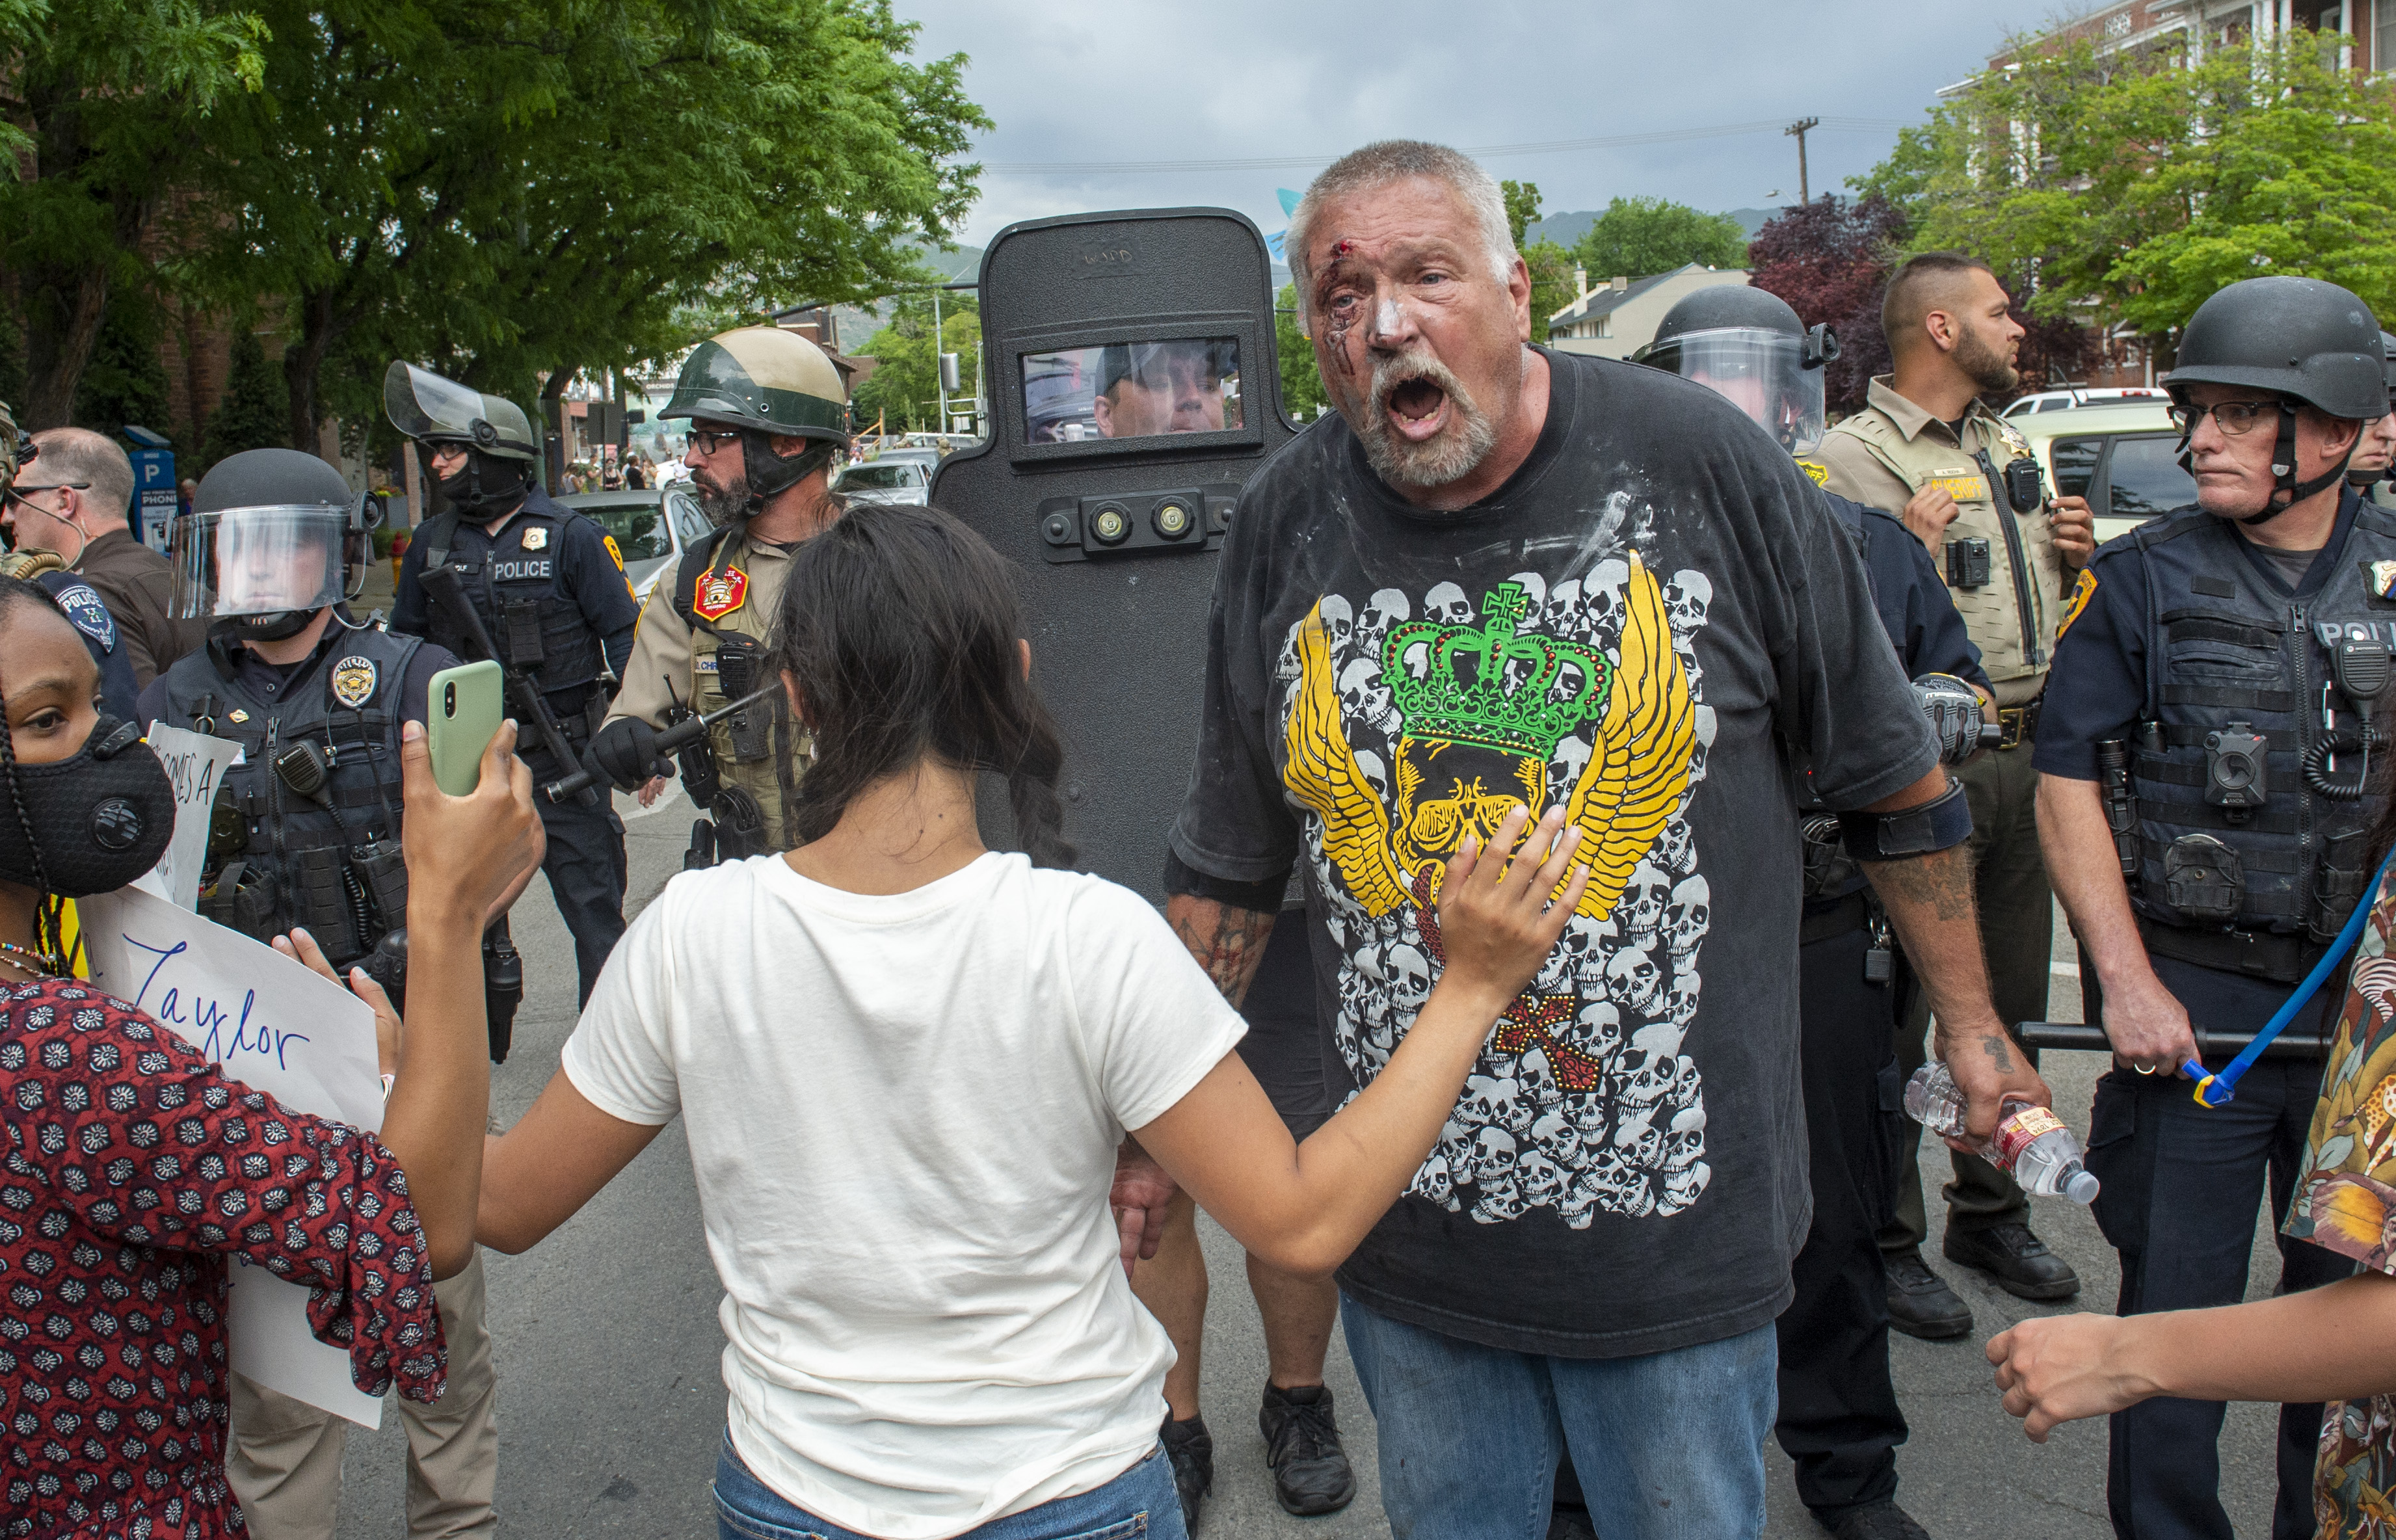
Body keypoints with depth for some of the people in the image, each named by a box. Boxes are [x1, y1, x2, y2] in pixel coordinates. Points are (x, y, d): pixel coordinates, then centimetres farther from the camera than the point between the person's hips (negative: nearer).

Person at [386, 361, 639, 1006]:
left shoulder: (570, 536, -5)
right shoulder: (432, 544, 8)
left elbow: (625, 635, -5)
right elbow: (405, 644, 17)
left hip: (563, 759, -5)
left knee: (594, 912, 1)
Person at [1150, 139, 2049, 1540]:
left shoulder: (1698, 461, -11)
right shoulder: (1286, 527, -3)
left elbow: (1894, 777, 1)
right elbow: (1231, 869, 6)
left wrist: (1970, 1023, 6)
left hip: (1677, 1226, -2)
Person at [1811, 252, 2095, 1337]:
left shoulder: (2010, 447, 17)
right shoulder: (1855, 455, -10)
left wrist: (2076, 553, 6)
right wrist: (1911, 551, -31)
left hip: (2024, 755, 8)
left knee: (2012, 1002, 16)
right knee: (1898, 1012, -1)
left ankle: (1992, 1213, 31)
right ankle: (1888, 1242, 12)